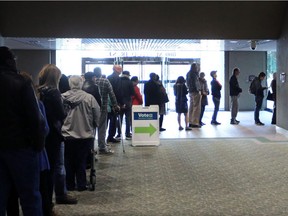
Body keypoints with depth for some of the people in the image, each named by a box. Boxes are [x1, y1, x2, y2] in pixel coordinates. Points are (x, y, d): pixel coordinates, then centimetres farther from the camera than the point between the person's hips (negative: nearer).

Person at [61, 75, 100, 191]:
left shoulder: (62, 98, -11)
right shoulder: (89, 98, -13)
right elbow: (97, 116, -5)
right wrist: (93, 127, 14)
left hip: (67, 136, 1)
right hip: (85, 135, -1)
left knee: (68, 161, 15)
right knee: (81, 161, 12)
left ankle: (69, 185, 22)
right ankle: (81, 185, 17)